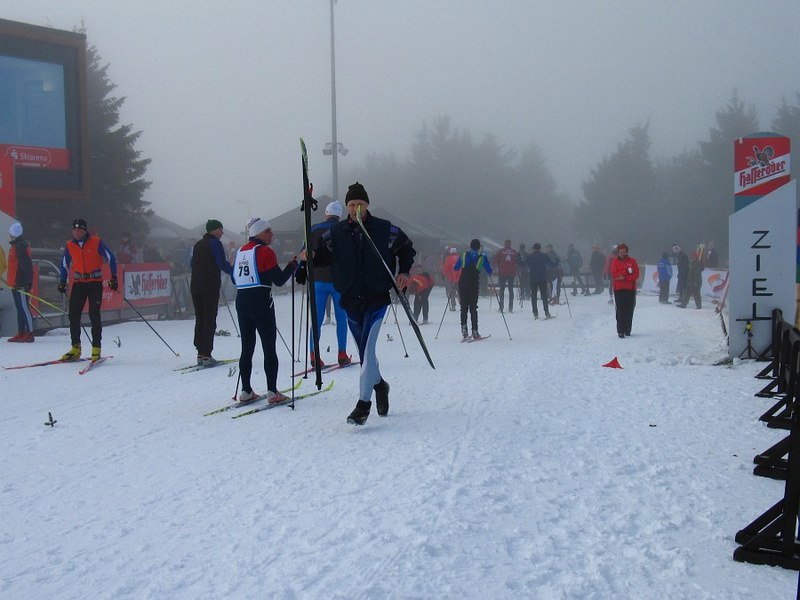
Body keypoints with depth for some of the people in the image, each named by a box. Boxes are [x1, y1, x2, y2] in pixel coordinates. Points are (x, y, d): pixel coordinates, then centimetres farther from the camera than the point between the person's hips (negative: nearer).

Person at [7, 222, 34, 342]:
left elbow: (27, 265, -22)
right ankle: (21, 333, 16)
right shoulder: (16, 245, 18)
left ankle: (29, 333, -9)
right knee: (20, 308, 12)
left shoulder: (19, 246, -15)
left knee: (24, 308, -9)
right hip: (16, 283, 10)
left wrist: (27, 282, -25)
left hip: (20, 283, -10)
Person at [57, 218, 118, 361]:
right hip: (78, 283, 4)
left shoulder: (96, 242, -6)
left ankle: (96, 349, -2)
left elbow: (111, 258, 1)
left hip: (95, 283, -4)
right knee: (73, 314, -2)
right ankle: (75, 348, 8)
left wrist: (114, 277, -5)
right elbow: (65, 265, 18)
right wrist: (63, 282, 9)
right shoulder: (69, 246, 5)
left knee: (94, 315, -9)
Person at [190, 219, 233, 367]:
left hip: (195, 287, 7)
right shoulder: (215, 243, -7)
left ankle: (200, 354, 11)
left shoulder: (198, 244, 16)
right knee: (210, 321, -5)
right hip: (210, 288, -7)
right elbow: (223, 264, -13)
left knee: (199, 320, 11)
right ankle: (206, 355, -8)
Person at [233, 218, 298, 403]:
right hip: (261, 303, -7)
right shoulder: (265, 251, -10)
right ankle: (272, 392, -3)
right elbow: (279, 279, -11)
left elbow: (234, 278, 15)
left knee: (247, 348, 11)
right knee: (269, 348, -1)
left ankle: (246, 391, 13)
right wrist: (294, 263, 0)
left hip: (242, 302, 7)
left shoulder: (240, 251, 10)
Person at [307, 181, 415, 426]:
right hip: (351, 301, 3)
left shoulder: (385, 230, -4)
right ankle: (379, 385, 40)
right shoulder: (335, 233, 0)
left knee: (367, 350, -14)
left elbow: (406, 249, 10)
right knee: (365, 352, 14)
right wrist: (310, 256, -17)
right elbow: (321, 254, 5)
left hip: (377, 299, -3)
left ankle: (364, 403, -9)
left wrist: (404, 272, -4)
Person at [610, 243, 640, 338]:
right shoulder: (615, 262, 6)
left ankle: (627, 330, 12)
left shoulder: (632, 261, 8)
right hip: (619, 289, -1)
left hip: (631, 288, 1)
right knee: (620, 311, -8)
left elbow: (636, 274, -2)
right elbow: (614, 275, -7)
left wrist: (624, 278, -12)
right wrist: (627, 272, -13)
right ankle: (620, 331, -10)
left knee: (629, 310, 2)